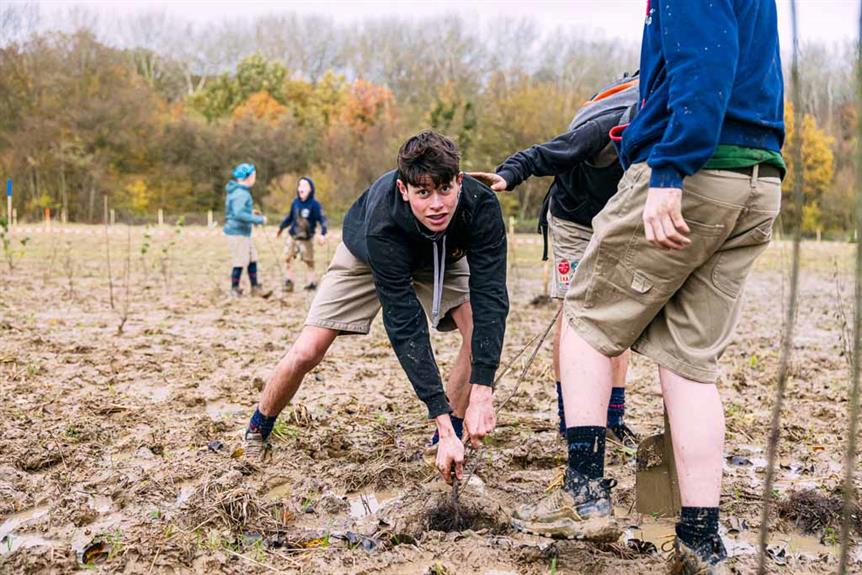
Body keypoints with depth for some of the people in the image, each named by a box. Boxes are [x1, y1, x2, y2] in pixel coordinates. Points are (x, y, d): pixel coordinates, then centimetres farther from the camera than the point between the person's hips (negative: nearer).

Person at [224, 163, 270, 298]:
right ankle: (235, 289, 10)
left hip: (244, 232, 10)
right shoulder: (240, 194, -19)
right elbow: (238, 214, -29)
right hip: (237, 232, -10)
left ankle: (255, 287, 21)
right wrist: (259, 220, -22)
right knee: (240, 262, -2)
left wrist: (250, 212, 17)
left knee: (252, 259, 14)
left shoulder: (236, 191, 13)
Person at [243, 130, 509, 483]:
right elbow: (405, 327, -43)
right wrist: (443, 421, -46)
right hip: (366, 256, -2)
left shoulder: (481, 205, -39)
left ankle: (448, 445, -6)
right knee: (307, 352, -11)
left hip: (442, 259, 3)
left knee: (484, 331, -21)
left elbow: (490, 297, -40)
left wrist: (482, 393, -49)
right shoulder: (382, 224, -44)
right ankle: (257, 432, 18)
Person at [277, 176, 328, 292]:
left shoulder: (314, 204, -13)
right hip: (292, 237, 4)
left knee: (309, 261, 3)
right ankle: (288, 282, 10)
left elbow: (322, 220, -15)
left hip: (306, 239, -4)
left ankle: (312, 282, 15)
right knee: (288, 258, 2)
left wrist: (323, 234, -27)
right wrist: (281, 227, 20)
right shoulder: (295, 202, 0)